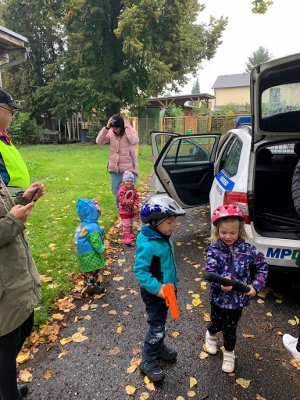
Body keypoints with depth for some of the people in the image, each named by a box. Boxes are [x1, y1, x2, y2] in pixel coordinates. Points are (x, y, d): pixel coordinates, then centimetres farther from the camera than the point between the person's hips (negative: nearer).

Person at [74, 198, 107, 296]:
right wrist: (102, 250, -14)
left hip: (85, 253, 10)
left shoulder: (83, 225, 1)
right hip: (91, 255, -10)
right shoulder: (92, 228, -30)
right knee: (93, 271, 8)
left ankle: (88, 283, 44)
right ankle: (92, 287, 22)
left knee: (88, 271, 27)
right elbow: (96, 242, -27)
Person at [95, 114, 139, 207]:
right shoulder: (110, 133, 2)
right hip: (114, 170, 4)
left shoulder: (131, 131, -6)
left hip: (129, 169, -4)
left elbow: (134, 141, -26)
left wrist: (127, 127, -22)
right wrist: (106, 127, -16)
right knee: (117, 195, 14)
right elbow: (99, 141, -9)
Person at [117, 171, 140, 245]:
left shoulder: (134, 190, -2)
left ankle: (131, 233, 40)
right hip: (124, 210, -5)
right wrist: (128, 202, -38)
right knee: (126, 224, -4)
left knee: (131, 223, 21)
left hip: (132, 210, 6)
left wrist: (136, 205, -17)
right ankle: (126, 236, 6)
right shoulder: (121, 190, -19)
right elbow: (121, 200, -23)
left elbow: (137, 198, -2)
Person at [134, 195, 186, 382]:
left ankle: (159, 347, 48)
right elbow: (140, 270, -27)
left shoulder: (164, 237, -2)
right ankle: (148, 360, 26)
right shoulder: (148, 244, -30)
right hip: (154, 294, -8)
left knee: (161, 323, 26)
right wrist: (156, 288, -30)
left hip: (166, 291, 8)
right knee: (157, 327, 6)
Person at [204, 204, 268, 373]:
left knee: (230, 328, 17)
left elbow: (262, 267, 0)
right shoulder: (213, 250, -17)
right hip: (218, 297, 0)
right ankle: (211, 335, 58)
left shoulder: (248, 249, -12)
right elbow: (210, 272, -23)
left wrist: (256, 286, -9)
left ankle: (229, 353, 45)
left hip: (238, 298, 1)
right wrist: (220, 283, -42)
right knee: (217, 324, 22)